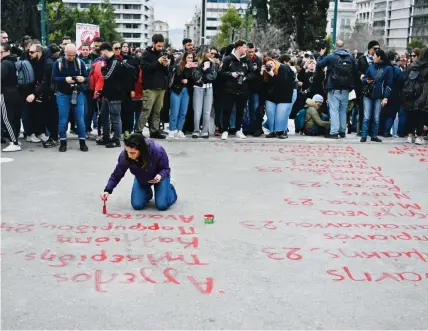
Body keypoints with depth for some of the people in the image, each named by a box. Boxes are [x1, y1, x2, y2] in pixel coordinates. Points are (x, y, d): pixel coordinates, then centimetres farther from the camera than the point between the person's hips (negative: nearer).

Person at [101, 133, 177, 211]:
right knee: (137, 205, -11)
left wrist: (160, 176, -43)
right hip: (141, 180, 3)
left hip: (158, 178, -2)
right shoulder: (124, 156, -31)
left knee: (162, 205, -15)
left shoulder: (158, 151, -38)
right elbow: (117, 174, -19)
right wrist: (107, 190, -30)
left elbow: (165, 169, -20)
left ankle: (169, 187, 19)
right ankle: (148, 192, 24)